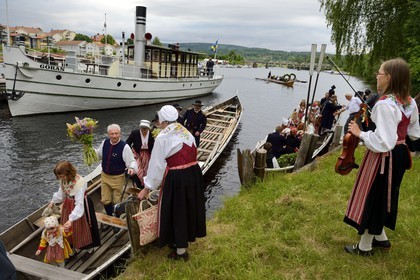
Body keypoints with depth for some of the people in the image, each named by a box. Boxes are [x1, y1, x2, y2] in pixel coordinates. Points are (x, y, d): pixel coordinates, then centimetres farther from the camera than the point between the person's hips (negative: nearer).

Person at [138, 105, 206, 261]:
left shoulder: (162, 138, -12)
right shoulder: (186, 132, 7)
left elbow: (156, 164, -11)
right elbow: (190, 155, 8)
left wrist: (147, 188, -3)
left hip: (176, 179, -7)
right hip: (194, 174, 7)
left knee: (176, 212, 9)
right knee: (189, 207, 24)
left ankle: (181, 250, 23)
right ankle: (188, 235, 46)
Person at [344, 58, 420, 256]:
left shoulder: (385, 104, -27)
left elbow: (383, 142, -30)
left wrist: (360, 134, -19)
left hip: (382, 158, -9)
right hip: (400, 154, 9)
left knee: (370, 197, 6)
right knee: (383, 196, 24)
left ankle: (364, 246, 22)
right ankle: (381, 238, 42)